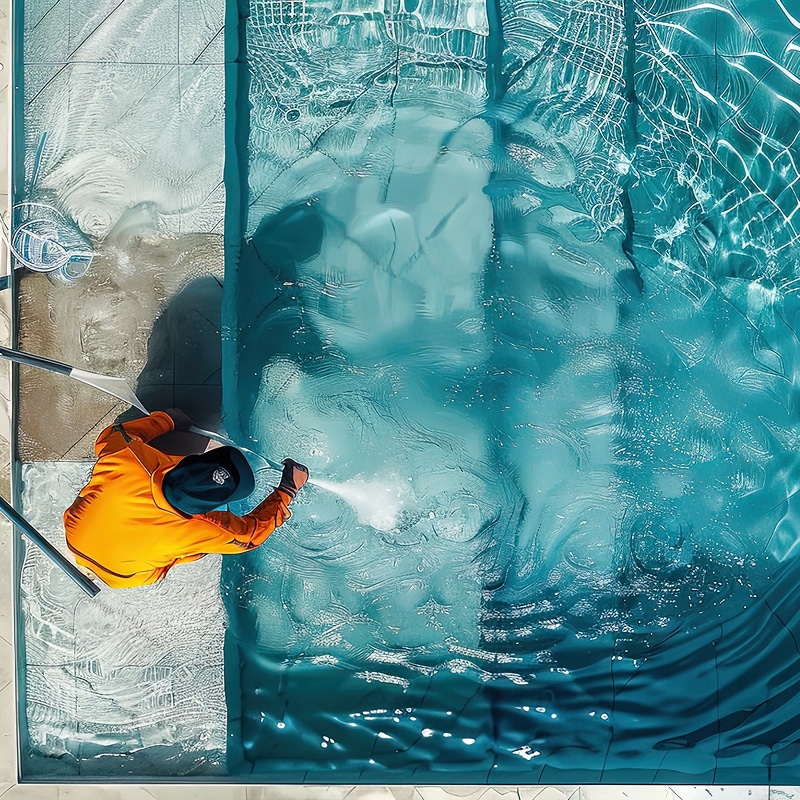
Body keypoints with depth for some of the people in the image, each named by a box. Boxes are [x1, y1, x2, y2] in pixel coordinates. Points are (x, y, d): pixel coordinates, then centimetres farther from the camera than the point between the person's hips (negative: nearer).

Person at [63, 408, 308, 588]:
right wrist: (287, 490, -13)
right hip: (119, 575, -2)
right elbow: (251, 533, -20)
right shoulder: (198, 530, -38)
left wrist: (165, 420, -5)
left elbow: (114, 435, -13)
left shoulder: (130, 459, -38)